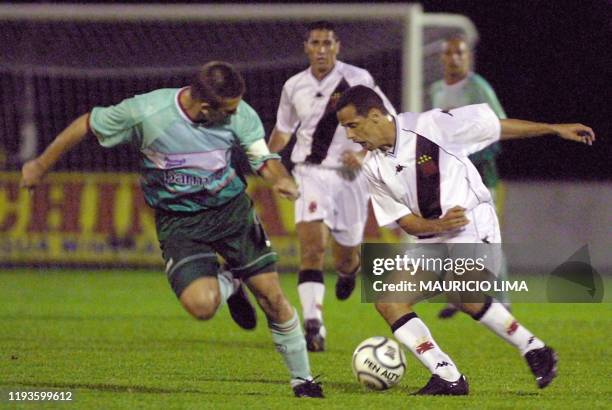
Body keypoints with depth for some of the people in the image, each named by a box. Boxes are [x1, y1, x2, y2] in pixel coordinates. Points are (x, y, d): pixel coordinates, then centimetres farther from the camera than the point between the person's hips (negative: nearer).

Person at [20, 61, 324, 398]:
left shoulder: (239, 114, -14)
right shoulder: (144, 112, -22)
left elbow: (262, 157, -1)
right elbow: (87, 125, -6)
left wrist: (280, 178, -25)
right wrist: (41, 165, 4)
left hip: (231, 208, 2)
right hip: (178, 221, -2)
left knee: (273, 299, -2)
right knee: (201, 305, -24)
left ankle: (302, 379, 19)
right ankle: (228, 286, 13)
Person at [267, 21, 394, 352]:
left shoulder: (358, 79, -5)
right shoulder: (294, 87, 4)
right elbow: (282, 132, 19)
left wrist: (365, 154, -14)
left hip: (349, 175, -1)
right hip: (310, 173, 1)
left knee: (345, 258, 9)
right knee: (312, 244, -21)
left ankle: (349, 271, 50)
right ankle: (313, 326, -26)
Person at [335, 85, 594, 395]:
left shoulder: (429, 126, -12)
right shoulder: (374, 169, 4)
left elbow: (497, 127, -3)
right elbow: (406, 221, 4)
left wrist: (556, 129, 0)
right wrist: (438, 225, -19)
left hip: (472, 222, -7)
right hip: (431, 239, 7)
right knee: (388, 302, -10)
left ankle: (534, 350, -18)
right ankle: (448, 378, -12)